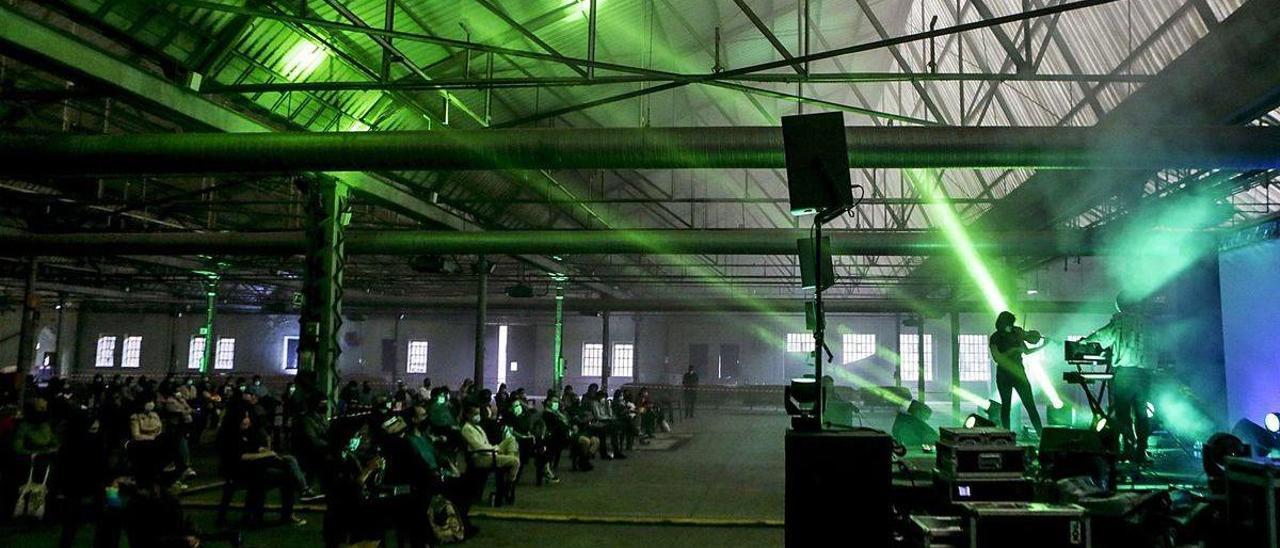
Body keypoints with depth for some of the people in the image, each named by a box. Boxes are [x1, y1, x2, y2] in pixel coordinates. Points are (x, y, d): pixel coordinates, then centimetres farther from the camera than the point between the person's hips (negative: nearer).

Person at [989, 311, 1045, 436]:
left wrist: (1042, 346, -1)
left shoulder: (1016, 333, 5)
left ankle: (1041, 433, -5)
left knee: (1030, 405, -4)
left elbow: (1026, 351, 12)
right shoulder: (995, 338, -4)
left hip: (1019, 373, 2)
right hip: (1004, 375, -2)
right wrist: (1013, 351, -20)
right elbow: (997, 357, -16)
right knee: (1005, 405, 4)